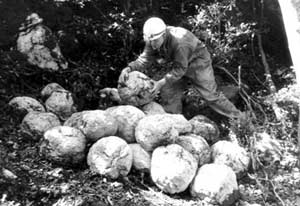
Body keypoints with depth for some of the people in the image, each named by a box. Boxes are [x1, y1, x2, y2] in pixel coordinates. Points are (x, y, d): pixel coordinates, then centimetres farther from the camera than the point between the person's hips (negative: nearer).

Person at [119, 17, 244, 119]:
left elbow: (180, 69, -32)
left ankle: (238, 117, 13)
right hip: (180, 64, 7)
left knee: (210, 95, -4)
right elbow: (144, 59, -17)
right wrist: (129, 68, -35)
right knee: (168, 92, 1)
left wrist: (162, 82, -38)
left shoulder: (178, 41, -38)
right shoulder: (153, 41, -16)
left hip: (198, 63, -7)